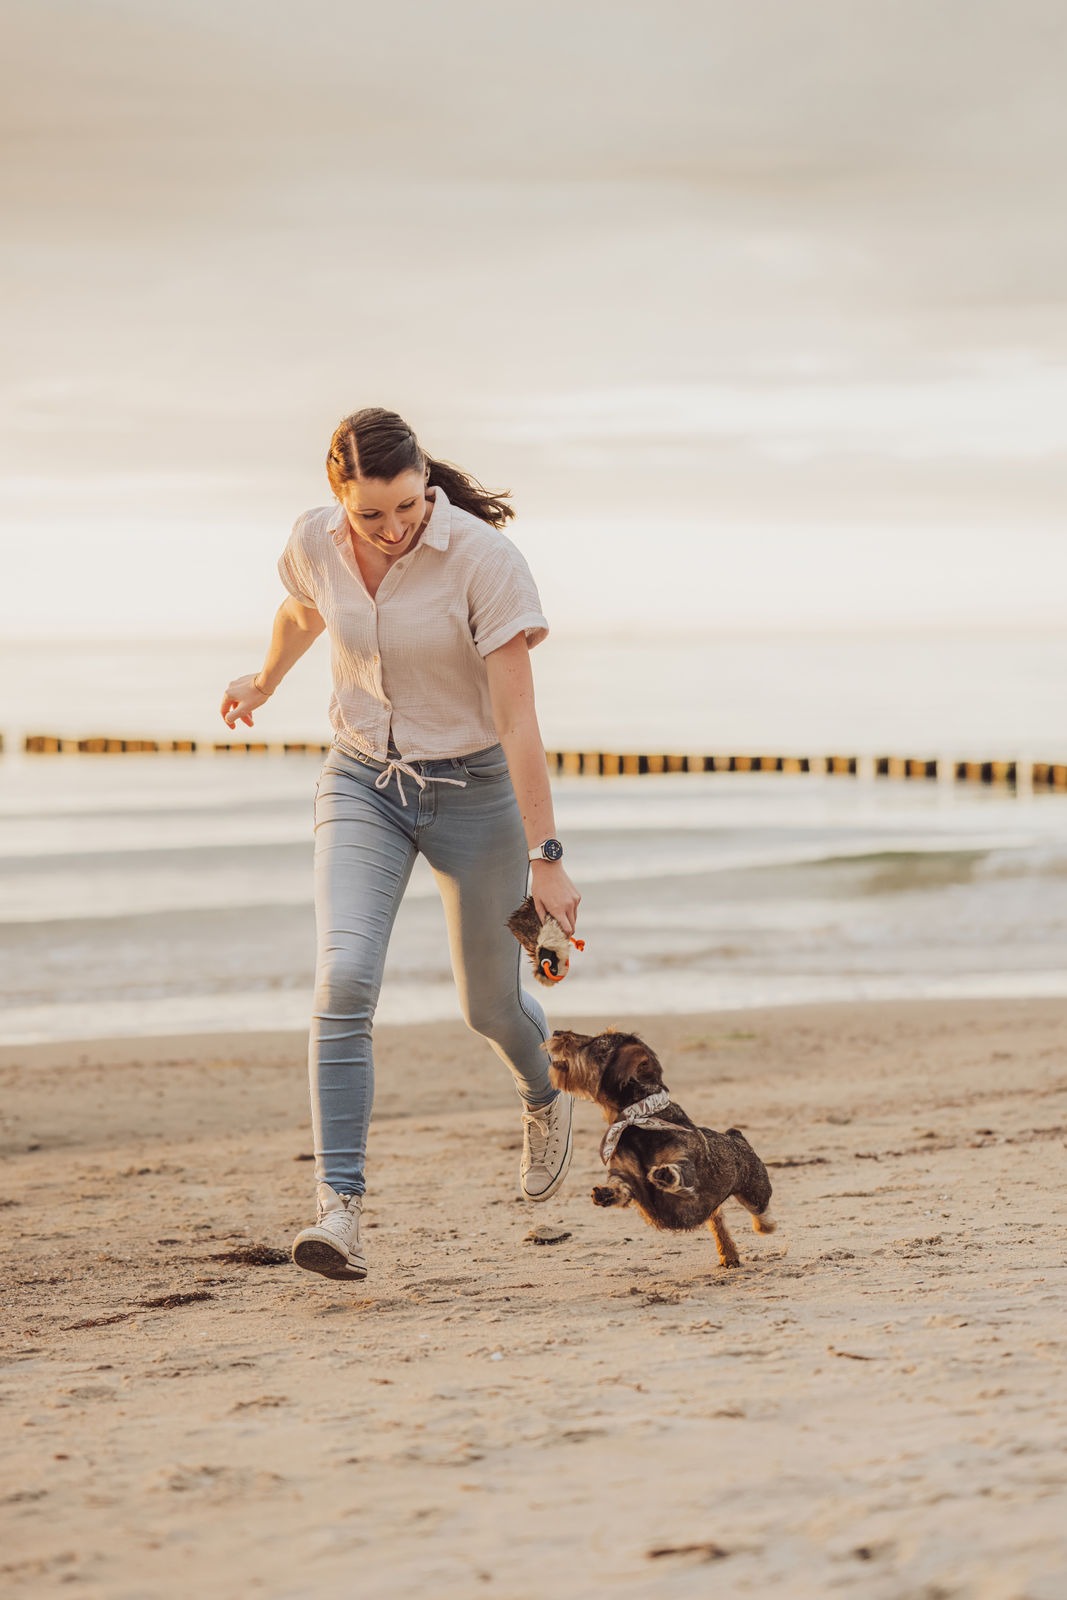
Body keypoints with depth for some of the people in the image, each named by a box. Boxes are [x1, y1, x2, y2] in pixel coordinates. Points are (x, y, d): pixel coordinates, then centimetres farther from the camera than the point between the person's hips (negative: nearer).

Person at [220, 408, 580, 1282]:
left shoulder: (483, 558, -23)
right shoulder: (316, 543, -10)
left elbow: (518, 720, -22)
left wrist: (546, 858, -22)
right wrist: (266, 681, 36)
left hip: (472, 787, -3)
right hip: (362, 782, 3)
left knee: (490, 1005, 10)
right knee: (345, 979, -19)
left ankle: (545, 1096, 47)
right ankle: (341, 1209, -21)